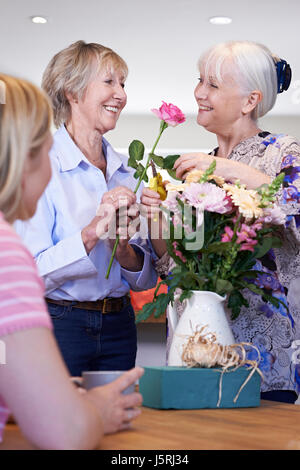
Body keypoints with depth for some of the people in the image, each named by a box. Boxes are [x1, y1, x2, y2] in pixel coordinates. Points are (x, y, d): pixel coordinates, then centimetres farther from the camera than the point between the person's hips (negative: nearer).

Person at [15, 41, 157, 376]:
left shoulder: (127, 173, 7)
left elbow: (146, 279, 8)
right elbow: (31, 274, -16)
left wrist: (124, 248, -12)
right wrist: (93, 232, -25)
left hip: (118, 327, 5)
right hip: (58, 322, -5)